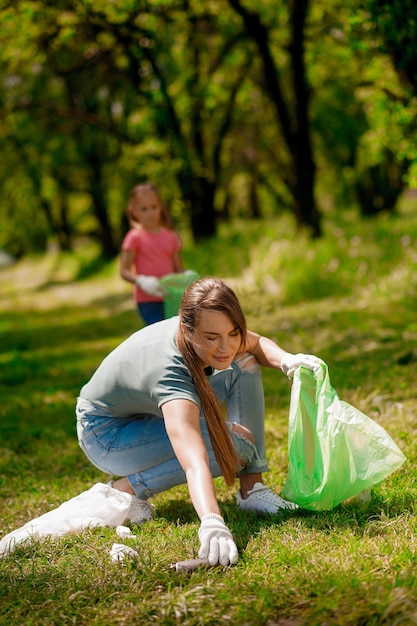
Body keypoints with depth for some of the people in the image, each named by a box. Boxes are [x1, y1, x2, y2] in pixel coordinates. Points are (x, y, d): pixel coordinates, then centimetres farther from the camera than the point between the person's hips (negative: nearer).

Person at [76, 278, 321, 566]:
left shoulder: (208, 329, -20)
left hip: (151, 411, 8)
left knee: (245, 365, -7)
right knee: (237, 442, -26)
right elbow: (195, 464, -54)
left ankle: (252, 488, -7)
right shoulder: (169, 373, -41)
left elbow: (258, 344, 3)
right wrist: (212, 526, -68)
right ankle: (124, 490, -13)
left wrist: (287, 360, -18)